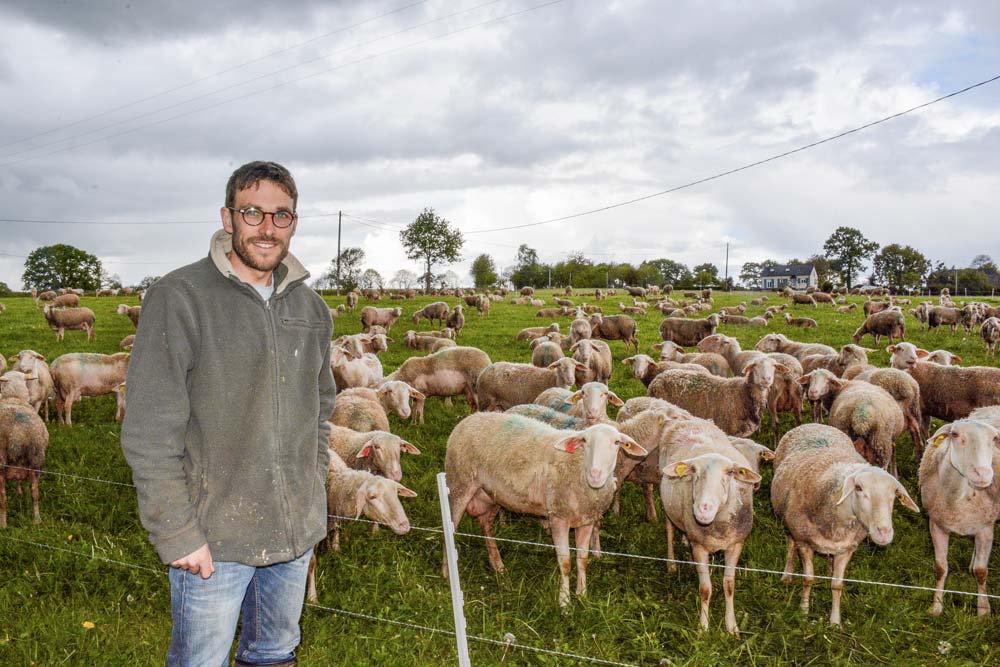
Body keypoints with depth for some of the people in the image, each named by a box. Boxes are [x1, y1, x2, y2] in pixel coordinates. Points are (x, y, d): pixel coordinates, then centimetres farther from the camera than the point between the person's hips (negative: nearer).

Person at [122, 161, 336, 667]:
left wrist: (314, 490, 12)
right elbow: (149, 433, -15)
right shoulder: (179, 298, -14)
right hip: (213, 538, -5)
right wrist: (176, 534, -16)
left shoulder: (310, 307, 5)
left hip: (298, 531, 5)